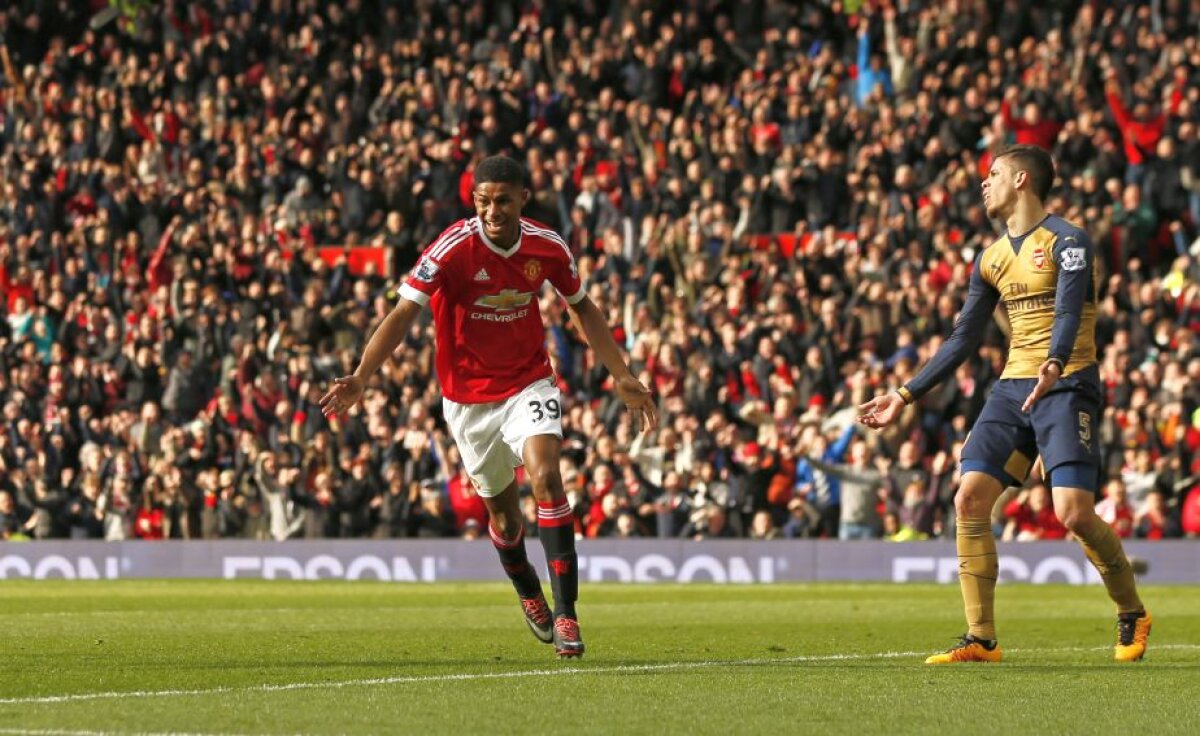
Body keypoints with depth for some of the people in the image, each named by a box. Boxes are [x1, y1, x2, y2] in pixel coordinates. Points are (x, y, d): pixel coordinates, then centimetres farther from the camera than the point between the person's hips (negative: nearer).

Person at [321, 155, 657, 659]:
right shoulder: (453, 247, -20)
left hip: (529, 382, 1)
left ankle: (565, 614, -22)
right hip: (468, 394, -1)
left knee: (546, 476, -22)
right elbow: (403, 314, -23)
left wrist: (621, 377, 10)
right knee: (503, 511, 9)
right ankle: (529, 595, 39)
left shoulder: (547, 248, -9)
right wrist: (360, 379, -35)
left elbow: (581, 307, 9)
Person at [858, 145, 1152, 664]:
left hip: (1067, 386, -7)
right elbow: (962, 340, 19)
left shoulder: (1066, 241, -6)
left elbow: (1068, 313, -22)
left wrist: (1054, 367, -41)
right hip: (1012, 387, 7)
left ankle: (1133, 616, 7)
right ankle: (981, 639, -5)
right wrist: (906, 396, 15)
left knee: (1074, 513, -17)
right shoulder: (992, 259, 16)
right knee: (970, 499, -8)